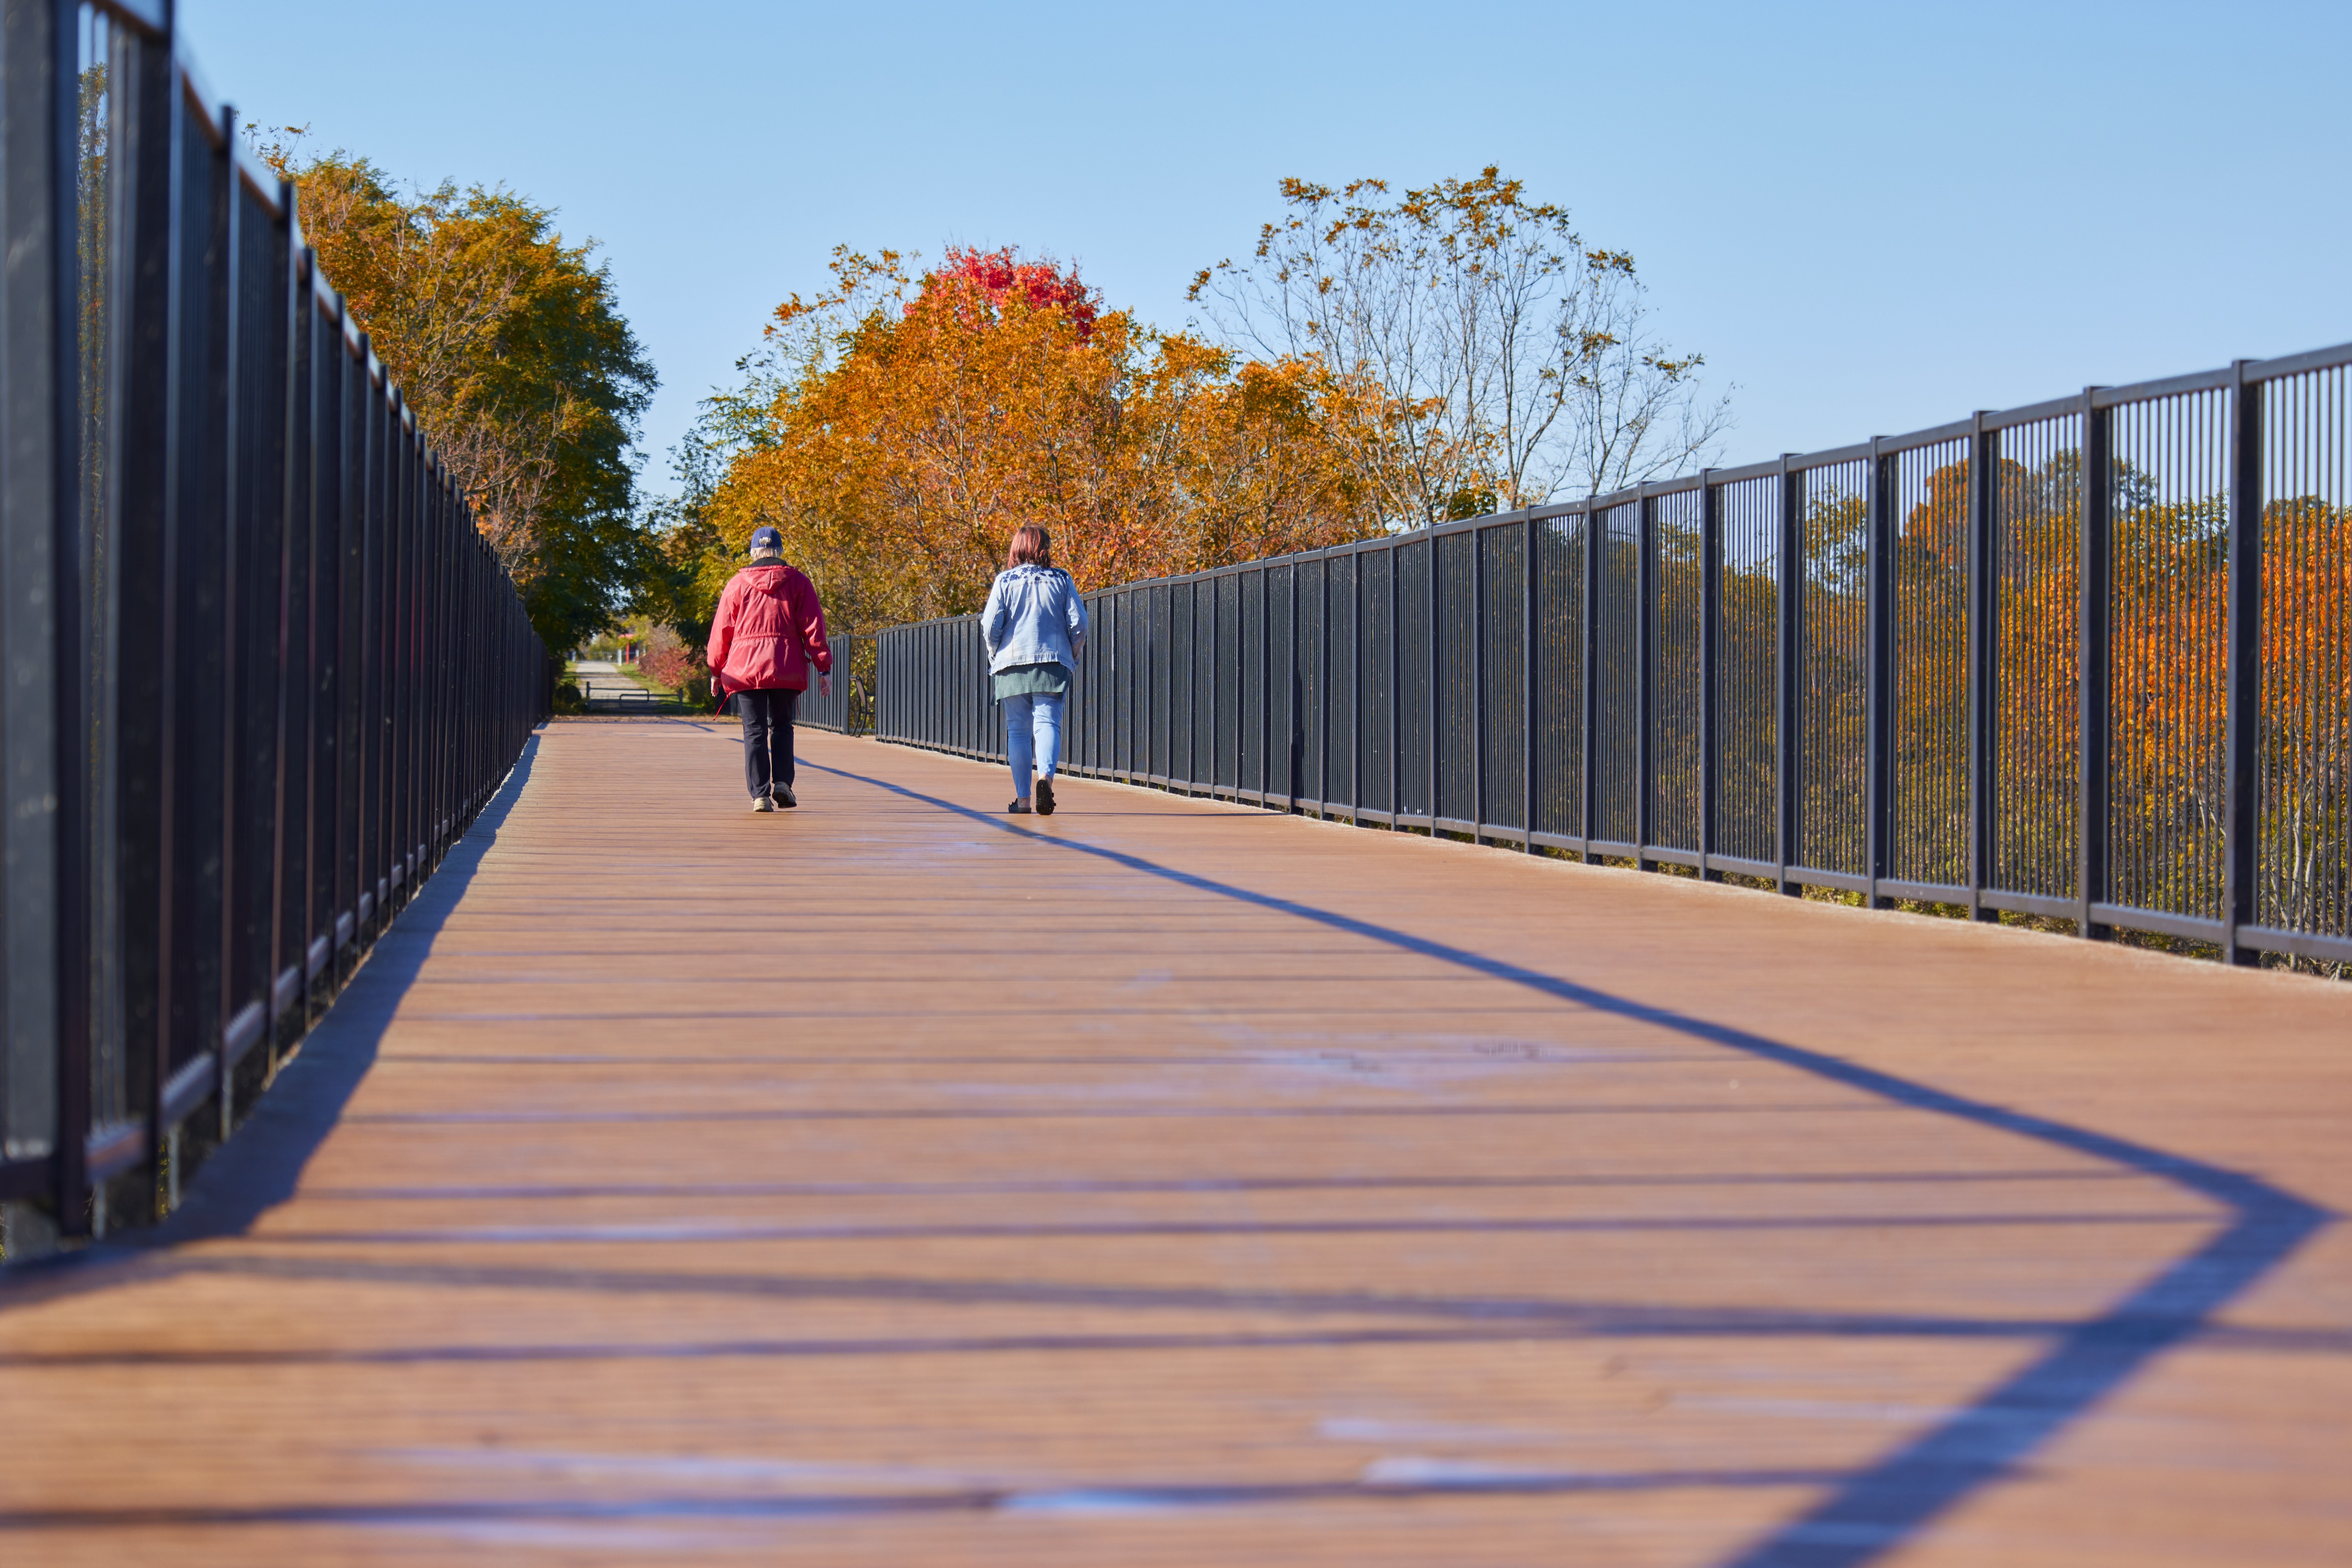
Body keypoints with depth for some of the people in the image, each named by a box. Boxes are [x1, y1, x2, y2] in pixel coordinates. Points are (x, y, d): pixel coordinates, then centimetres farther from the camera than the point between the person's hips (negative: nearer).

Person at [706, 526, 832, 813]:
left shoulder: (737, 584, 6)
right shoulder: (798, 582, 6)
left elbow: (722, 630, 6)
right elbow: (813, 628, 1)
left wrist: (716, 671, 14)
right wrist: (824, 668, 2)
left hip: (745, 669, 0)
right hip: (786, 668, 0)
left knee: (754, 731, 1)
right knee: (782, 725, 16)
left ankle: (760, 795, -8)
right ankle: (781, 782, 0)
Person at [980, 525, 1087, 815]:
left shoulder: (1005, 581, 2)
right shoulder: (1061, 580, 4)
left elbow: (990, 625, -4)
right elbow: (1078, 623, 0)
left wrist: (994, 655, 13)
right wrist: (1072, 657, 15)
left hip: (1012, 664, 0)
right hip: (1053, 662, 0)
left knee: (1018, 730, 6)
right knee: (1047, 723, -6)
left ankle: (1022, 799, 4)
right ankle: (1046, 776, -34)